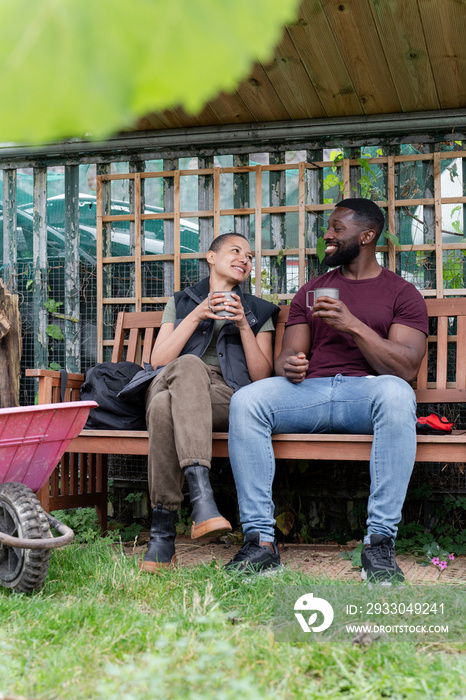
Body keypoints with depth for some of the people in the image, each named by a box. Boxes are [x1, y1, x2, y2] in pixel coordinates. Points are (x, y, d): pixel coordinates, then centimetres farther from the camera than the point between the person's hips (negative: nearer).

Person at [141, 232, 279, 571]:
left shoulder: (259, 311, 27)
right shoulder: (180, 302, 28)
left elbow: (262, 376, 12)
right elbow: (158, 361, 11)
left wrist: (243, 325, 1)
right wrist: (197, 316, 2)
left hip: (227, 398, -1)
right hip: (167, 385, 1)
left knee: (166, 405, -37)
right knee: (189, 364, -39)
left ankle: (162, 533, -41)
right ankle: (202, 497, -47)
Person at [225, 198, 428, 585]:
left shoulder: (402, 293, 10)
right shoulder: (311, 291, 23)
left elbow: (406, 369, -5)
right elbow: (288, 355, 15)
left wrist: (353, 324, -16)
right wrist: (289, 365, -11)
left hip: (367, 391, -3)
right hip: (309, 389, 3)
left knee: (396, 393, -39)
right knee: (245, 400, -26)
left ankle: (380, 542, -35)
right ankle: (261, 540, -27)